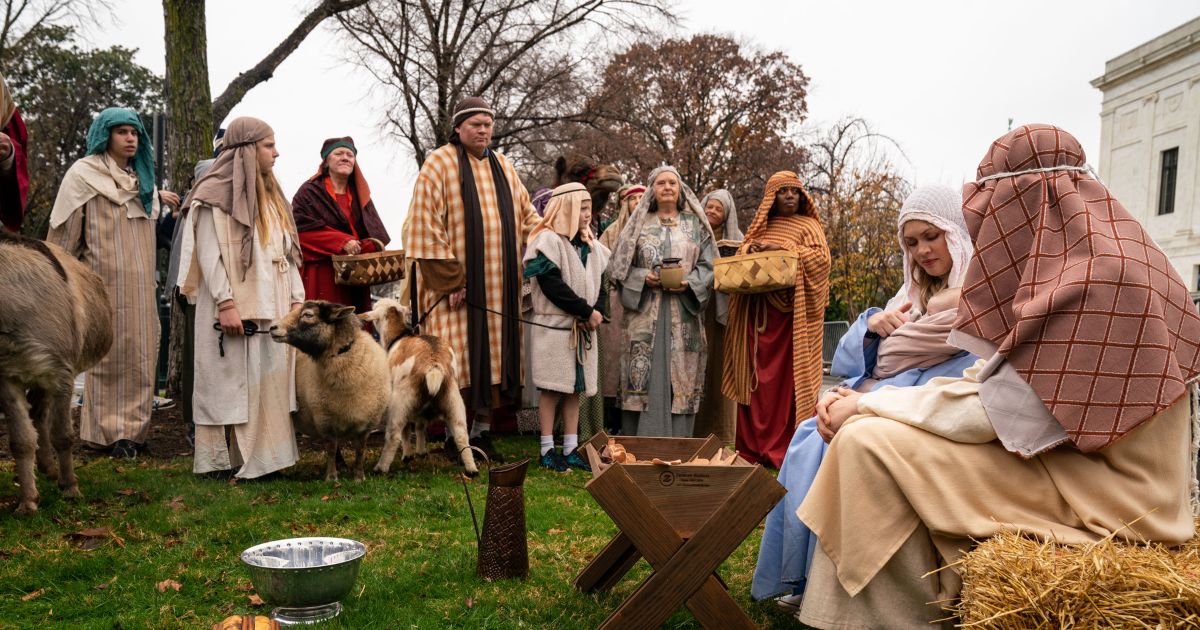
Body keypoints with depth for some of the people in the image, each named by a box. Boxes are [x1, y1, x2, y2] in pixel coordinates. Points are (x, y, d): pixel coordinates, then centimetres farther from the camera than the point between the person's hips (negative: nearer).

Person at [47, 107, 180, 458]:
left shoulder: (141, 178, 17)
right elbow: (64, 231, -4)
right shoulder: (84, 174, -2)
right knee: (108, 353, -4)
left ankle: (133, 428, 11)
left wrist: (157, 198, 20)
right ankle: (109, 432, 3)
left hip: (140, 284, 6)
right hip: (106, 281, -6)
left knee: (140, 353, 4)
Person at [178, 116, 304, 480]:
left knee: (271, 380, 6)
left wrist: (297, 298, 8)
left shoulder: (270, 194, 18)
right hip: (235, 309, -7)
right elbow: (209, 254, -11)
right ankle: (222, 460, 5)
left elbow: (287, 251, 16)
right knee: (231, 382, -3)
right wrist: (225, 303, -18)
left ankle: (264, 455, 11)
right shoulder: (216, 194, -5)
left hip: (273, 309, 7)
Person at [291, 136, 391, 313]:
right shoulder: (310, 192, 3)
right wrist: (342, 242, -18)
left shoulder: (360, 194, 19)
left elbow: (376, 234, 14)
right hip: (321, 277, -5)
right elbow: (303, 230, -10)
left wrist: (368, 246, -9)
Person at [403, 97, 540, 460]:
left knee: (494, 353, 6)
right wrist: (448, 279, -16)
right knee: (460, 358, -5)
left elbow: (526, 215, 19)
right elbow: (427, 225, -11)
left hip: (499, 284, 6)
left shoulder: (503, 166, 15)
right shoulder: (439, 164, -3)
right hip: (457, 281, -5)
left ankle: (482, 431, 15)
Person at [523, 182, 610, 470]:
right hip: (554, 326, -7)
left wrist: (597, 311, -5)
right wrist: (587, 311, -15)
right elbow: (552, 285, -17)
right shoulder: (548, 241, -10)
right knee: (552, 389, -2)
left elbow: (600, 283, 16)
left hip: (583, 329, 7)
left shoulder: (592, 246, 14)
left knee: (575, 389, 9)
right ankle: (547, 450, 5)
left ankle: (571, 450, 15)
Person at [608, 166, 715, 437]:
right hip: (645, 313, 0)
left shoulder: (695, 224, 11)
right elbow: (621, 265, 8)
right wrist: (644, 277, -10)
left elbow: (707, 265, 7)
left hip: (684, 315, 1)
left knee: (681, 377, -1)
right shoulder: (640, 223, 11)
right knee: (645, 376, -4)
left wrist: (688, 282, -11)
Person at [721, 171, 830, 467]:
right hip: (758, 313, 3)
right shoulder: (760, 228, 18)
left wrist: (782, 248, -14)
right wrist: (750, 249, -8)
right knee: (757, 378, 0)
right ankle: (755, 446, 4)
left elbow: (821, 257, -5)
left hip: (793, 312, -3)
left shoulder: (808, 226, 9)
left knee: (789, 379, -7)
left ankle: (787, 449, -5)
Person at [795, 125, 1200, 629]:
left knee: (871, 443, -19)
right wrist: (868, 405, 0)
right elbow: (996, 379, 8)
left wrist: (866, 404, -10)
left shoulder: (1096, 278, -21)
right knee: (871, 425, 6)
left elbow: (989, 406, -22)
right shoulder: (1082, 262, 10)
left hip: (1096, 493, -10)